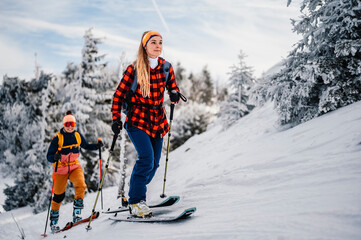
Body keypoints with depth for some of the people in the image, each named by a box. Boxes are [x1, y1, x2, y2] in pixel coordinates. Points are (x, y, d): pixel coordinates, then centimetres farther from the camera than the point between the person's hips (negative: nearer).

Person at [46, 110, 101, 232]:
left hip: (75, 167, 2)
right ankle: (53, 221, 28)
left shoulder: (78, 136, 0)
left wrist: (96, 146, -1)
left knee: (81, 185, -26)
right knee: (59, 196, 6)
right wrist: (55, 157, -34)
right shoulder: (57, 138, -12)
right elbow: (49, 156, -12)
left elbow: (86, 146, 18)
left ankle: (77, 213, -16)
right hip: (60, 169, -2)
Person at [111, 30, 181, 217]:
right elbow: (119, 95, -3)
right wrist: (116, 119, -12)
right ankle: (136, 202, -9)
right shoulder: (134, 69, -9)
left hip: (157, 120, 5)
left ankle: (135, 194, 24)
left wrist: (174, 94, -7)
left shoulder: (166, 67, 2)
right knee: (146, 158, -20)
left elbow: (172, 87, 17)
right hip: (137, 119, -5)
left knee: (154, 163, 5)